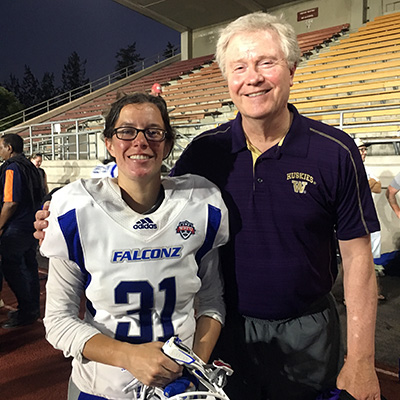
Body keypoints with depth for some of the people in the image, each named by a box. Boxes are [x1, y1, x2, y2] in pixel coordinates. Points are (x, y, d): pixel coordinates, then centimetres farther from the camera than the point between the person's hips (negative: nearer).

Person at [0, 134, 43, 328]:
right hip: (32, 225, 9)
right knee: (29, 266, 15)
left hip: (17, 229, -9)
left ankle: (26, 312, 5)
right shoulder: (30, 166, 13)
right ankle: (33, 308, 25)